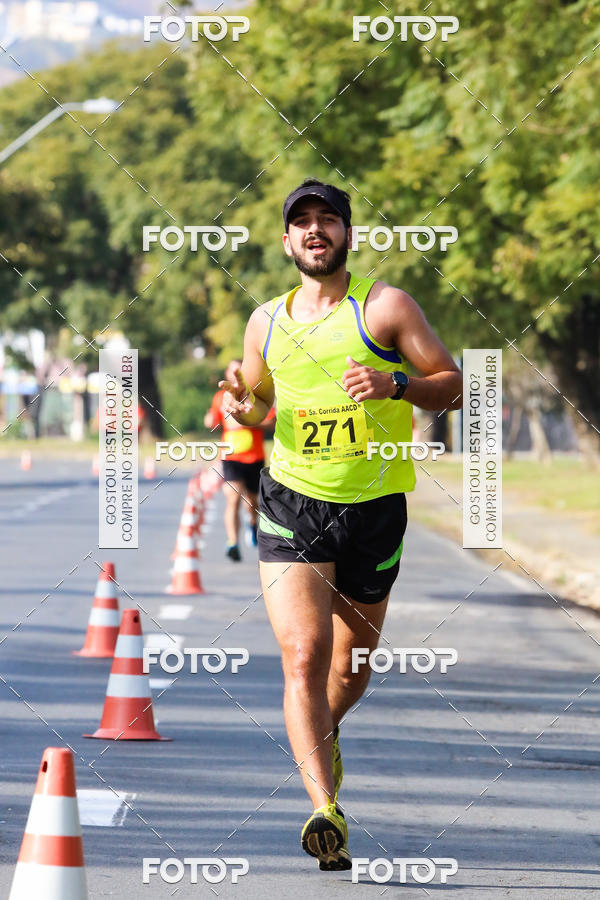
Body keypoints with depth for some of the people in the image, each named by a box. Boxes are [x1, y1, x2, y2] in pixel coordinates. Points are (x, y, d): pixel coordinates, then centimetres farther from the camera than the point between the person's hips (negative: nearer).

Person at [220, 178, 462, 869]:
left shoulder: (385, 307, -3)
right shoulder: (266, 322, 7)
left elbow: (453, 385, -2)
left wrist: (395, 385, -21)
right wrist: (243, 408, -1)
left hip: (374, 508, 0)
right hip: (292, 503, 0)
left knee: (353, 665, 15)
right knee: (304, 658, -18)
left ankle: (322, 733, 50)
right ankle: (326, 812, -25)